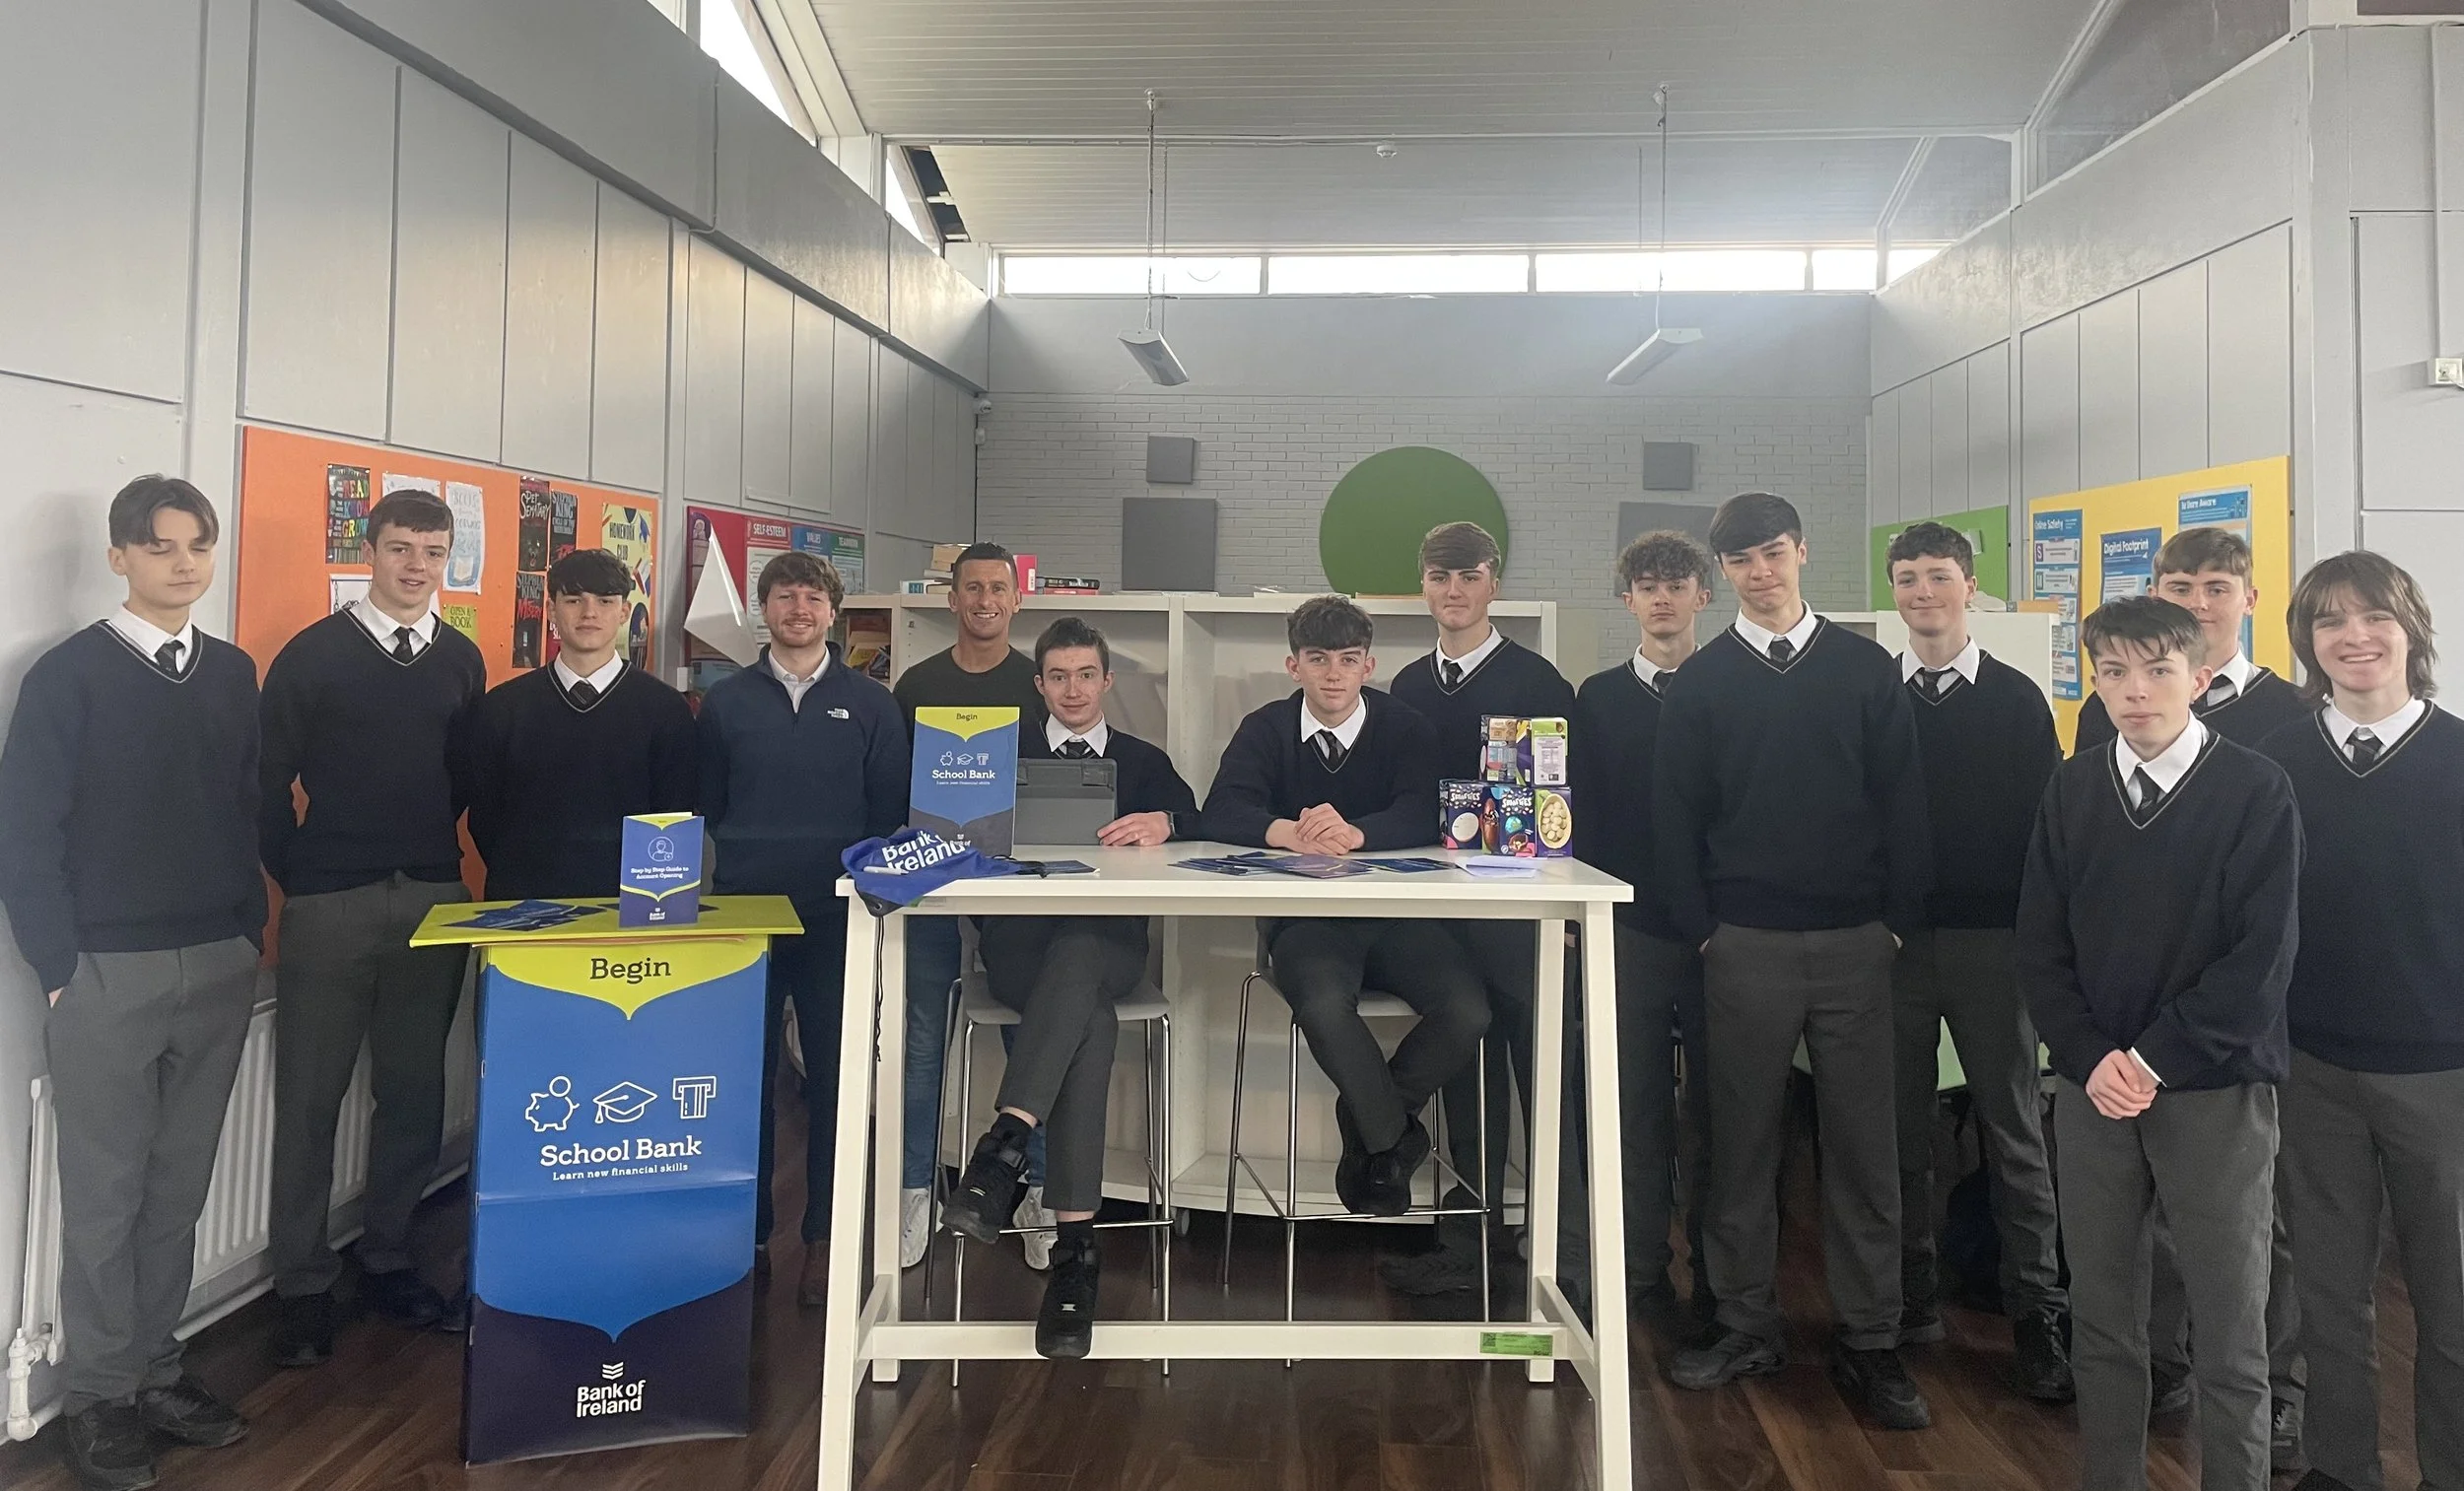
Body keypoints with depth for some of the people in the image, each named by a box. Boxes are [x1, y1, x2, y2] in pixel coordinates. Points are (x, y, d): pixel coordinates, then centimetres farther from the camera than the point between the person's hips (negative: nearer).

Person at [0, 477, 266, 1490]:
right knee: (105, 1196, 5)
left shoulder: (233, 674, 8)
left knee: (178, 1187, 11)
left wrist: (252, 930, 7)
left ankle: (155, 1369, 24)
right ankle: (98, 1398, 18)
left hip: (221, 969, 4)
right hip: (108, 976, -4)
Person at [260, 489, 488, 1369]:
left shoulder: (461, 660, 9)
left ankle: (388, 1265, 23)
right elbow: (269, 781, -1)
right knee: (309, 1098, 3)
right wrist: (294, 877, -2)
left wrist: (438, 858, 5)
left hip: (434, 900, 3)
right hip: (328, 904, -3)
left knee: (414, 1090, 9)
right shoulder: (312, 655, -2)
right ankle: (303, 1288, 15)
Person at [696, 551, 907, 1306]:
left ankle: (824, 1240, 13)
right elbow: (705, 804, 10)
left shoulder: (870, 705, 5)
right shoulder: (726, 701, 7)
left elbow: (890, 811, 4)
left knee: (833, 1077, 3)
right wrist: (748, 855, 0)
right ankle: (748, 1232, 18)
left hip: (836, 916, -1)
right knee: (745, 1075, 5)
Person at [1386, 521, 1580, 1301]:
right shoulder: (1409, 686, 12)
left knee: (1547, 1076, 0)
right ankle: (1469, 1240, 24)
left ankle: (1569, 1250, 10)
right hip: (1438, 901, 5)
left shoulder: (1536, 679, -3)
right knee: (1464, 1072, 13)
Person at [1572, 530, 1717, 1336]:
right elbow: (1583, 816, 7)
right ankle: (1646, 1270, 17)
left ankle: (1716, 1273, 16)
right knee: (1640, 1103, 6)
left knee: (1716, 1105, 4)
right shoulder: (1598, 698, 9)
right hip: (1631, 928, 1)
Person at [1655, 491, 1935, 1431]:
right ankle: (1746, 1326, 21)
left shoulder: (1865, 669, 4)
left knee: (1862, 1143, 5)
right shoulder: (1700, 682, 4)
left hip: (1855, 942, 0)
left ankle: (1870, 1342, 17)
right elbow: (1675, 814, 3)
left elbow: (1902, 802, 3)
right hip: (1745, 945, 0)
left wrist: (1900, 921, -2)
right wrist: (1700, 929, -3)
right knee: (1743, 1142, 7)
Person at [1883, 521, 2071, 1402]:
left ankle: (2037, 1313, 13)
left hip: (1991, 937, -1)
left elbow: (2046, 820, 1)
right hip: (1892, 936, 1)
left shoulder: (2016, 698, 3)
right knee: (1902, 1125, 8)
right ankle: (1911, 1296, 20)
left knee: (2013, 1125, 4)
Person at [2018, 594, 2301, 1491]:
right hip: (2093, 1088, 3)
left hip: (2219, 1091, -3)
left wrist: (2156, 1059, -13)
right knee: (2101, 1318, 11)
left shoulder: (2257, 791, -5)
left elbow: (2262, 957, -10)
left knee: (2229, 1330, 6)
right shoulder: (2072, 790, 5)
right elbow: (2040, 945, 4)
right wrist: (2091, 1060, -8)